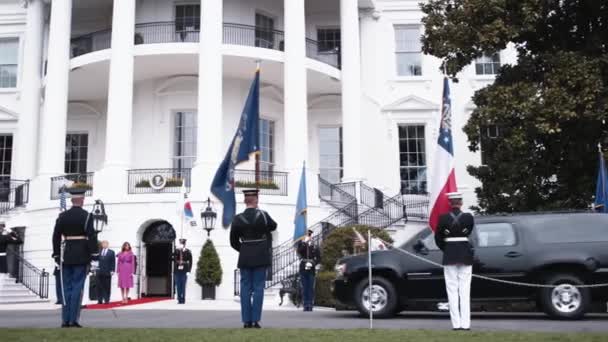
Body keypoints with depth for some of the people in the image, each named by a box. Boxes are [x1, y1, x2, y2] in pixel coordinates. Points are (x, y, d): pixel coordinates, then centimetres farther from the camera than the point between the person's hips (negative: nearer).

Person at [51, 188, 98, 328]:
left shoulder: (62, 216, 4)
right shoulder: (87, 216, -7)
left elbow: (56, 237, 6)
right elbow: (92, 237, -12)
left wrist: (56, 255, 13)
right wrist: (94, 255, -7)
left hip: (66, 255, 3)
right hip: (82, 256, -3)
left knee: (67, 288, 8)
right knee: (77, 287, -1)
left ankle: (65, 320, 7)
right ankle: (73, 319, -4)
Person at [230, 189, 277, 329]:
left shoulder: (238, 219, -4)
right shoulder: (263, 215, -8)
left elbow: (233, 242, 2)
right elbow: (273, 226, 14)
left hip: (245, 258, 1)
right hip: (261, 257, -1)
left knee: (246, 288, 6)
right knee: (258, 288, 3)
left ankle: (246, 321, 6)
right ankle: (255, 320, 0)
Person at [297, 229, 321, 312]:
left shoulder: (315, 247, 6)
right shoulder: (301, 245, 7)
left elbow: (319, 258, 2)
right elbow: (299, 251, -16)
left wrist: (313, 263, -14)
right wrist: (304, 242, -20)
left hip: (311, 270, -1)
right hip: (303, 270, 1)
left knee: (311, 288, -2)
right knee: (304, 288, 1)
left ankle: (310, 305, 1)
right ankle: (305, 305, 4)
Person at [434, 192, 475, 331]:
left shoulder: (443, 218, -7)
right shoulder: (469, 217, -4)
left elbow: (438, 238, 0)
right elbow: (469, 233, 9)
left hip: (449, 255, -1)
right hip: (465, 255, 1)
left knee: (452, 290, 4)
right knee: (465, 291, 5)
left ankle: (456, 323, 2)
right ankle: (465, 323, 3)